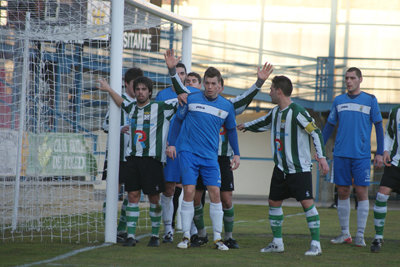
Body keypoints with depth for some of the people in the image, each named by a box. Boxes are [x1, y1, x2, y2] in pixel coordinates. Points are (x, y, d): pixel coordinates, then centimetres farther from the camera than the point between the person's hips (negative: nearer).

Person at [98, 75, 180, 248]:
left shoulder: (160, 107, 1)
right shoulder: (132, 107, 15)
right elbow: (121, 103, 38)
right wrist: (109, 90, 36)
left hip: (152, 158, -4)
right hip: (132, 156, 4)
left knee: (154, 198, 1)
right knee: (132, 196, 0)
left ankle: (155, 235, 11)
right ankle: (131, 235, 0)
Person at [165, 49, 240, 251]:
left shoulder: (226, 106, 7)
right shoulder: (191, 99, 1)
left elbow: (231, 130, 19)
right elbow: (178, 120, 11)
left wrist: (236, 154, 17)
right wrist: (171, 143, 5)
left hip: (210, 156, 2)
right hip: (188, 152, -2)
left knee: (215, 194, -4)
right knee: (189, 192, -8)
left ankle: (218, 238, 3)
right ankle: (186, 236, 0)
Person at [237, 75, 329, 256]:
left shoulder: (297, 112, -16)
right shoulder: (275, 112, 9)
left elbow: (316, 132, -18)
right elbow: (262, 124, 31)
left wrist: (321, 156, -25)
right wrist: (245, 126, 43)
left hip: (300, 168, -8)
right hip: (281, 167, 8)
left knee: (307, 202, -11)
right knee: (274, 202, 8)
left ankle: (316, 244, -8)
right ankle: (277, 243, 18)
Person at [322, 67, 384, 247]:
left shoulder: (370, 100, 3)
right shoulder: (338, 101, 11)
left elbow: (378, 126, 5)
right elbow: (329, 126, 17)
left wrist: (380, 153, 0)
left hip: (361, 155, -3)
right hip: (341, 155, 3)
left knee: (362, 192, -5)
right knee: (343, 192, 4)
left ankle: (360, 235, -1)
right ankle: (345, 234, 12)